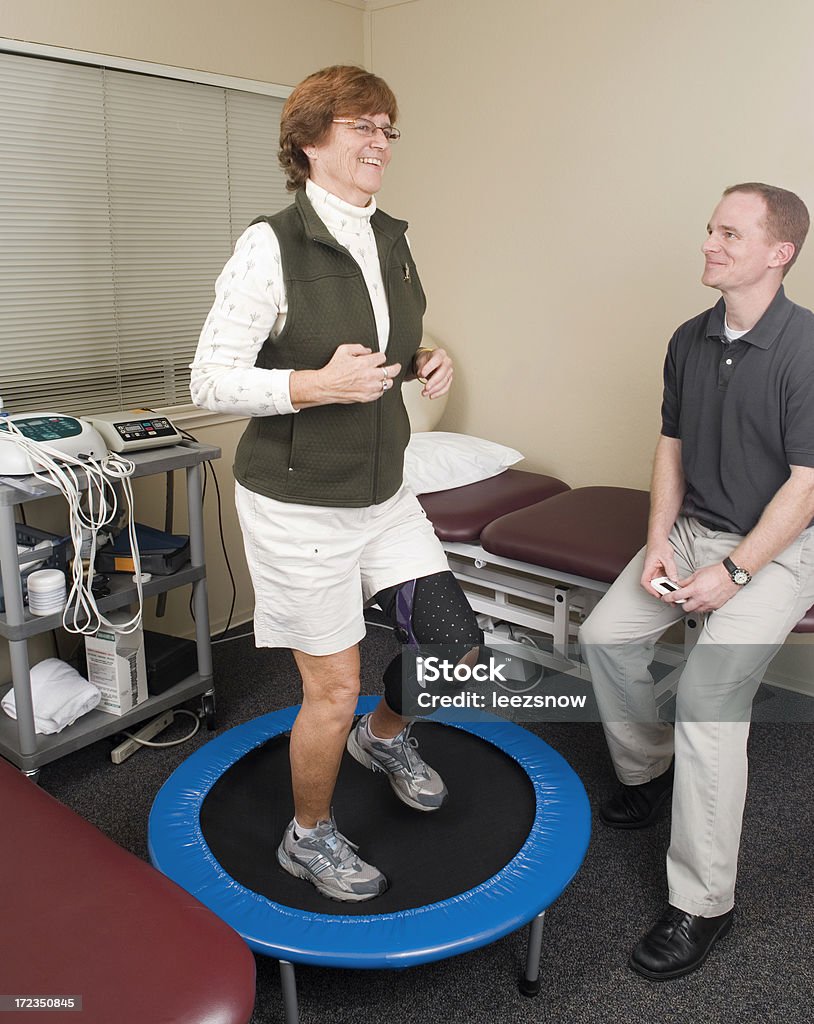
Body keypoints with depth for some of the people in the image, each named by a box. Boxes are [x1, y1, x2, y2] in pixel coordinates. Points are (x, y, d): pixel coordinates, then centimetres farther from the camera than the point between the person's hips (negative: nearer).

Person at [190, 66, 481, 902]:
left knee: (456, 646, 8)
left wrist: (425, 364, -2)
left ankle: (384, 737, 42)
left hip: (384, 494, 7)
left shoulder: (391, 240, 6)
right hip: (299, 505, -7)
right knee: (334, 690, 4)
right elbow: (211, 381, -17)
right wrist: (317, 385, -30)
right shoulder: (271, 246, -16)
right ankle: (308, 837, 33)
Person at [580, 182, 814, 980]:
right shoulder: (690, 341, 2)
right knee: (605, 635, -1)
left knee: (707, 692, -21)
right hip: (693, 528, 7)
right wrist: (659, 542, -3)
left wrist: (734, 572, -20)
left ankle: (702, 902, -6)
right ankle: (649, 769, 26)